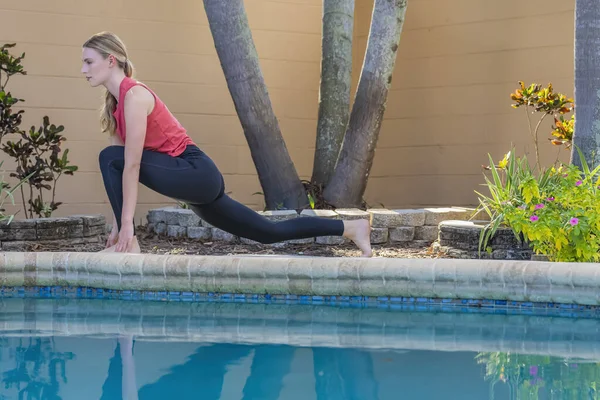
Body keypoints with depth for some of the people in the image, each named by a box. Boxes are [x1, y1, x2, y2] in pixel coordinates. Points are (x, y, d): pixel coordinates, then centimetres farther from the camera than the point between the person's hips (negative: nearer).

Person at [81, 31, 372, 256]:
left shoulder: (133, 96, -15)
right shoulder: (115, 103, 13)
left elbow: (131, 165, -21)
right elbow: (117, 173, 13)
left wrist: (127, 225, -21)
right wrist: (118, 224, 10)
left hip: (197, 173, -9)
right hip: (194, 180, 9)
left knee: (111, 158, -19)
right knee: (269, 233, 12)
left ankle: (130, 244, -15)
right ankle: (350, 228, 19)